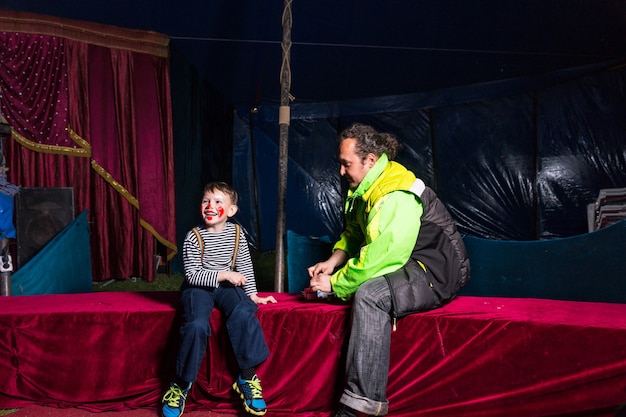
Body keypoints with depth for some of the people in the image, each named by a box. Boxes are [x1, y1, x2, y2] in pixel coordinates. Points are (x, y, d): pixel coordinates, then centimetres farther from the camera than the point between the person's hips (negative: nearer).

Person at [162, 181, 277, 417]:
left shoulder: (236, 233, 2)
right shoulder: (194, 237, -9)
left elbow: (244, 266, 13)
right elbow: (193, 274, -13)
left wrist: (252, 294, 10)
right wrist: (224, 274, -18)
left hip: (226, 286, 3)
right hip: (198, 287, -3)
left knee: (244, 314, -29)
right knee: (196, 325, -31)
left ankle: (247, 377, -17)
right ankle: (181, 385, -13)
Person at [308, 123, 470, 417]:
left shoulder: (396, 196, -23)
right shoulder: (366, 188, 8)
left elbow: (377, 259, -28)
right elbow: (353, 236, 17)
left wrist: (334, 283, -18)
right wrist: (334, 262, -2)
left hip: (435, 273, -11)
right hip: (407, 267, 11)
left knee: (369, 295, -32)